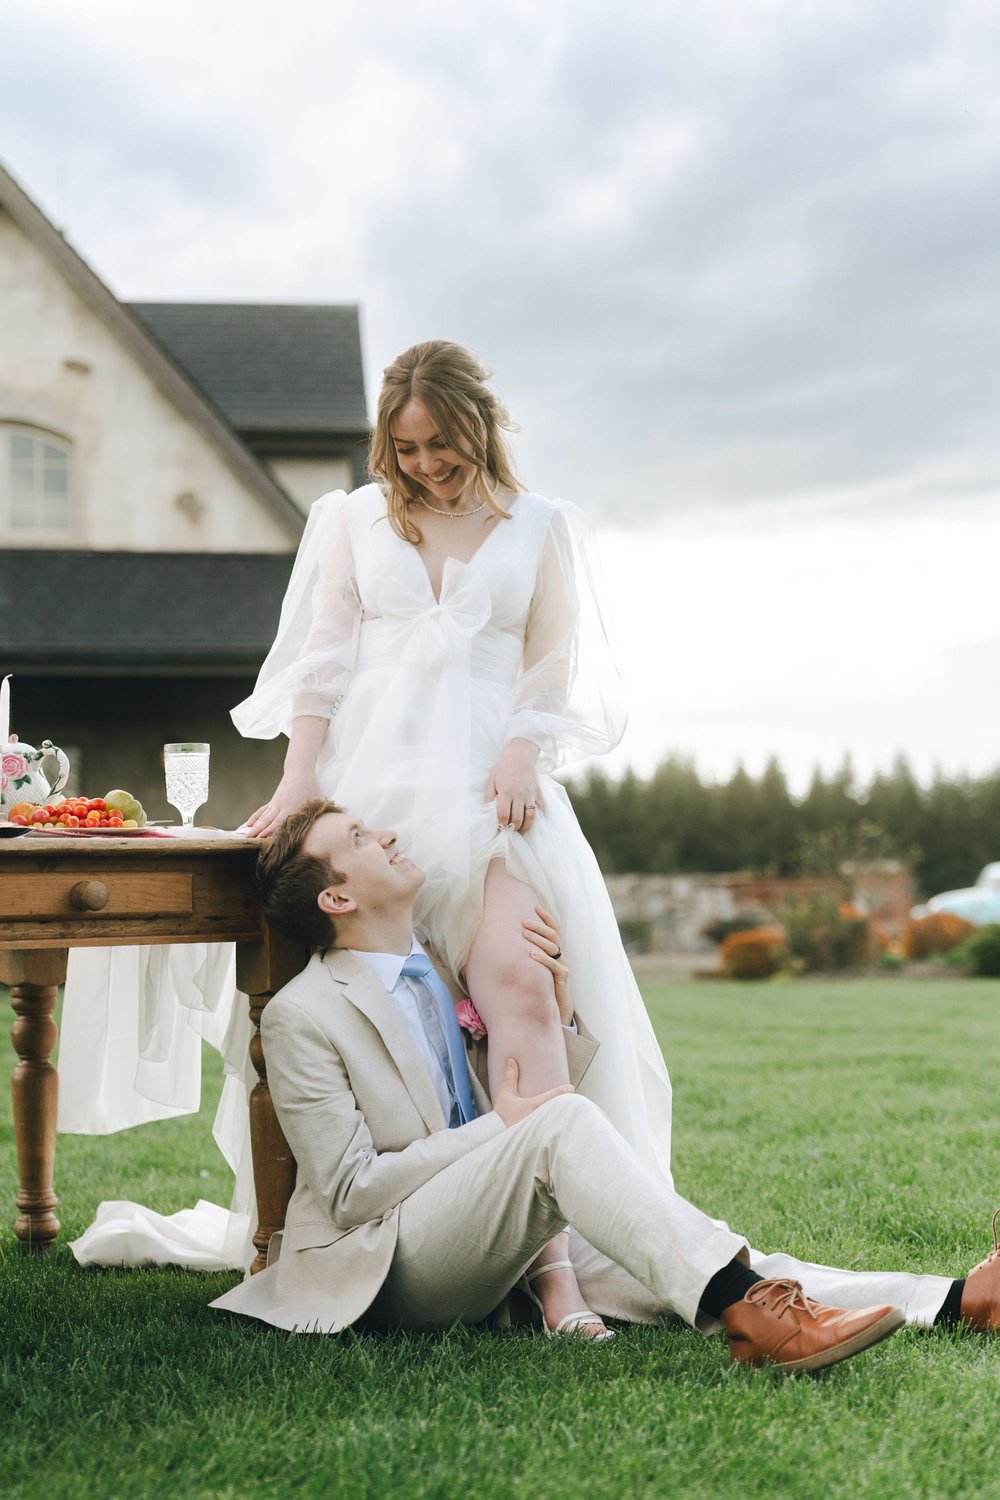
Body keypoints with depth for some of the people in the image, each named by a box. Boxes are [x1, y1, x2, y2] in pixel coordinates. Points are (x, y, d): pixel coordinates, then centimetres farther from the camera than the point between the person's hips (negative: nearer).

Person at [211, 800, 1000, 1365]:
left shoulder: (449, 969, 15)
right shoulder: (303, 1015, -9)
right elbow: (348, 1190, -13)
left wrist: (561, 1010, -3)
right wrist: (499, 1127, -16)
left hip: (483, 1248, 7)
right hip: (377, 1267, -7)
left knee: (672, 1276, -13)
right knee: (564, 1121, -30)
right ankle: (744, 1312, -41)